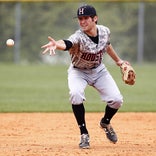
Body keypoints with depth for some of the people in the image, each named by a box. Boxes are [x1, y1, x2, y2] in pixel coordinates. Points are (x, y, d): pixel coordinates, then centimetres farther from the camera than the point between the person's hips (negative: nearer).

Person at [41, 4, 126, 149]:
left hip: (99, 70, 4)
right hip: (78, 71, -4)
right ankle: (84, 134, -15)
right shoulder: (79, 37, -33)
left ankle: (105, 122, 24)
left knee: (116, 99, -11)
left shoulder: (104, 31, -16)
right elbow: (66, 43, -57)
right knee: (76, 94, -34)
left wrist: (118, 60, 21)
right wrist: (56, 44, -80)